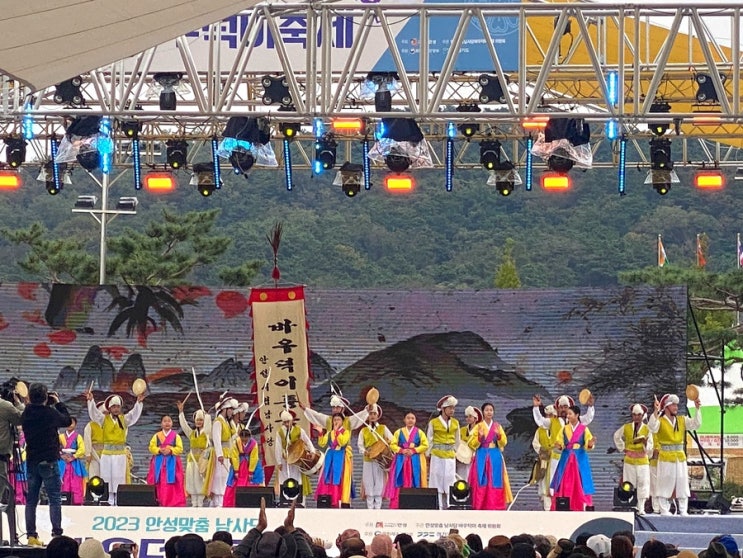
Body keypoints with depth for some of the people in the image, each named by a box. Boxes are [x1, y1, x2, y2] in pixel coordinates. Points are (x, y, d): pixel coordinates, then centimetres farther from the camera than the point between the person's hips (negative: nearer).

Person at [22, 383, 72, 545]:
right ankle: (57, 534, -7)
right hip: (48, 462, -5)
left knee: (31, 500, 9)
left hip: (31, 462, 5)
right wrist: (58, 403, 11)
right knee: (55, 499, -1)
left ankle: (31, 535, 8)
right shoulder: (50, 413, -15)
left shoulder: (26, 414, -1)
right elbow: (67, 421, 1)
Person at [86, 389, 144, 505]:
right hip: (107, 453, 0)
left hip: (121, 453, 0)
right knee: (107, 477, 0)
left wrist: (139, 402, -21)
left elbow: (134, 414, -4)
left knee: (119, 477, -1)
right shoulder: (104, 419, 5)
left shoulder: (124, 419, 7)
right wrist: (90, 400, -22)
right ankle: (109, 499, 3)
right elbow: (94, 412, -6)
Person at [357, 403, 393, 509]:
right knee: (369, 484, -3)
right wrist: (364, 452, -11)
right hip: (368, 461, 1)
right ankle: (370, 507, 0)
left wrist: (389, 451, -11)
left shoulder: (383, 429, 8)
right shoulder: (363, 431, 11)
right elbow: (360, 445, 8)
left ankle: (378, 507, -2)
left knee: (379, 484, -5)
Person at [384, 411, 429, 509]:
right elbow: (393, 445, 5)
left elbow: (425, 445, 1)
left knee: (414, 483, -4)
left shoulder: (419, 432, 8)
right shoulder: (399, 432, 11)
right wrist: (401, 450, -12)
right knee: (399, 483, -5)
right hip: (401, 461, 0)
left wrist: (414, 450, -12)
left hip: (415, 461, 0)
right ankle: (396, 507, -7)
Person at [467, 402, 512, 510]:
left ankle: (494, 507, -3)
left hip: (495, 457, 1)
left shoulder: (497, 426, 9)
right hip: (481, 457, -1)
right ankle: (480, 508, -6)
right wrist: (479, 436, -16)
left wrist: (499, 435, -17)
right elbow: (472, 444, 2)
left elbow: (504, 442, 2)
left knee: (495, 483, -4)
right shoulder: (478, 426, 5)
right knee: (481, 482, -6)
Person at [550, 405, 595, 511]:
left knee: (579, 484, -4)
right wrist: (559, 446, -15)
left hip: (580, 458, -3)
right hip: (566, 458, 3)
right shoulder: (564, 429, 8)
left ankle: (585, 506, -2)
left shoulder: (584, 428, 0)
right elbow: (560, 443, 7)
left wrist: (590, 444, -25)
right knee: (565, 484, -1)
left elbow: (588, 445, -3)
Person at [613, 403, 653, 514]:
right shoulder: (626, 428, 3)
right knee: (629, 484, 2)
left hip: (642, 460, -1)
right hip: (629, 460, 1)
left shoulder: (647, 429, -1)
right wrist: (622, 448, 12)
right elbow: (616, 436, 21)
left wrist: (645, 442, -22)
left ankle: (641, 508, -3)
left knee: (643, 483, -5)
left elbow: (649, 448, -2)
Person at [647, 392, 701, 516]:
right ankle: (664, 510, 4)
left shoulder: (682, 420, 10)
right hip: (665, 458, -5)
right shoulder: (660, 421, -4)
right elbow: (652, 427, -24)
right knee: (665, 485, -1)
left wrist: (697, 409, -10)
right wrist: (656, 411, -33)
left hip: (680, 458, 5)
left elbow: (696, 424, 0)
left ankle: (683, 510, 10)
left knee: (682, 485, 6)